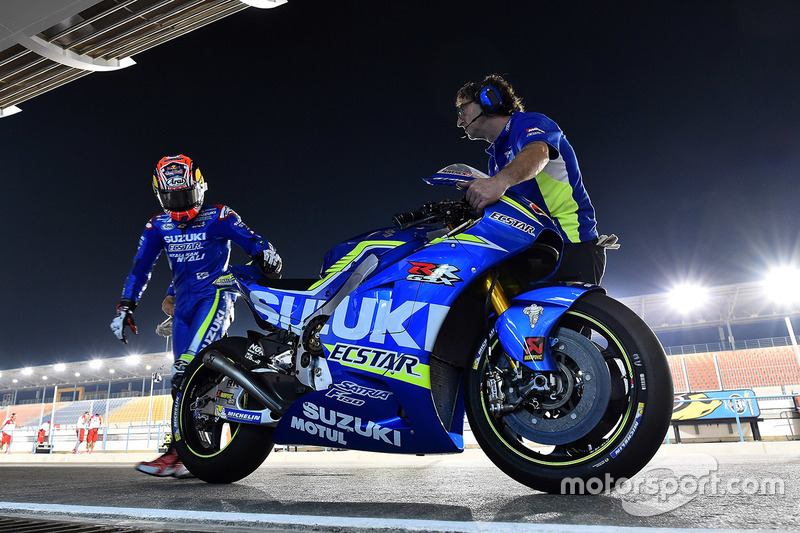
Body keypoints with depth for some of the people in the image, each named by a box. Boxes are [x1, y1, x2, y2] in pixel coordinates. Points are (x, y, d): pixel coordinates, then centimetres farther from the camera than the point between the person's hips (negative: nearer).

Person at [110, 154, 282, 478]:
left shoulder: (219, 218, -4)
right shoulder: (157, 227, 10)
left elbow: (252, 241, -11)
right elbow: (140, 269, 11)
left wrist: (267, 255, -34)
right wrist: (124, 308, 5)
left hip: (214, 295, -6)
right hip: (183, 303, 6)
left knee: (188, 372, -22)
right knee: (184, 375, 4)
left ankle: (177, 451, -19)